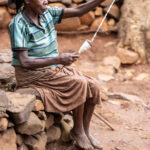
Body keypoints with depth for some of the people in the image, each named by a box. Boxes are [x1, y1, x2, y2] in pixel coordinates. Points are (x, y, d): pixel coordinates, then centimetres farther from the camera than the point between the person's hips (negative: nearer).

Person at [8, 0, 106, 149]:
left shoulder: (47, 13, 2)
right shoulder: (18, 24, -19)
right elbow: (24, 62, -24)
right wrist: (58, 59, -30)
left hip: (53, 69, 7)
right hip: (32, 74, -7)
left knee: (93, 86, -9)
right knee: (79, 84, -23)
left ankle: (85, 131, 3)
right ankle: (77, 130, -6)